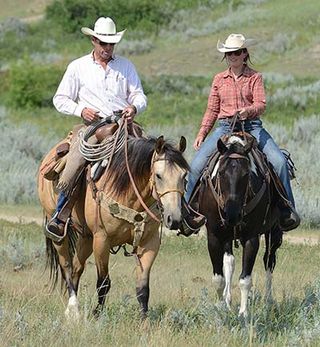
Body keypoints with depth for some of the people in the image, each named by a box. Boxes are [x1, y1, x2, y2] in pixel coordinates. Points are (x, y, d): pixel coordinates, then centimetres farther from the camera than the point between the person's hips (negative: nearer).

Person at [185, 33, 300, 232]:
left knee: (279, 161, -23)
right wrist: (201, 135, 5)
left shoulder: (255, 78, 5)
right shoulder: (219, 79, 13)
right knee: (197, 164, -17)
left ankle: (287, 210, -14)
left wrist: (248, 111, -29)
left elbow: (261, 105, -7)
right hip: (225, 127, 2)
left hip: (252, 127, -2)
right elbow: (212, 110, 14)